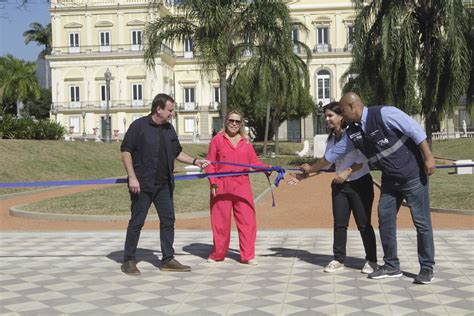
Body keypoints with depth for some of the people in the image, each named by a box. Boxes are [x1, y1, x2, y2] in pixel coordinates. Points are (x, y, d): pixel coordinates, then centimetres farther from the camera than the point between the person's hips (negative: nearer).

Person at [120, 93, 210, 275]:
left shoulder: (169, 129, 12)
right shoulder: (139, 125, -7)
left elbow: (177, 153, 20)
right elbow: (125, 151, -8)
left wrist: (195, 161, 6)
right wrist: (132, 177, -15)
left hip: (164, 185, 6)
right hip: (143, 185, -6)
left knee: (168, 220, 7)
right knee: (137, 222, 0)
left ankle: (168, 260, 17)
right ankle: (129, 261, 12)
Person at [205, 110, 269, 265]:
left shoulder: (246, 142, 12)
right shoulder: (217, 140, 4)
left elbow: (254, 161, 7)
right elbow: (210, 164, 2)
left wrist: (268, 168, -10)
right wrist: (213, 183, -8)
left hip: (242, 185, 2)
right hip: (222, 185, -2)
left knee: (247, 220, -2)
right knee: (220, 221, 5)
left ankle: (248, 255, 7)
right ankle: (217, 254, 20)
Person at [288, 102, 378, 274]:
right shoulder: (331, 138, 7)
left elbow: (362, 160, -15)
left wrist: (347, 172, -28)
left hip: (360, 183, -6)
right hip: (340, 185, 6)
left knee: (364, 224, 0)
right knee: (339, 224, 7)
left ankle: (371, 260, 12)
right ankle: (339, 259, 17)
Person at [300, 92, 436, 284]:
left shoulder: (384, 114, -19)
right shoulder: (352, 133, 3)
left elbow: (415, 130, -19)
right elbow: (334, 153, 15)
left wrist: (428, 157, -21)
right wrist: (312, 169, 22)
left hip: (413, 174, -7)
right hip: (390, 179, 7)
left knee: (421, 221, 0)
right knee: (385, 219, 5)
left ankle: (427, 268, 9)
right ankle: (391, 266, 15)